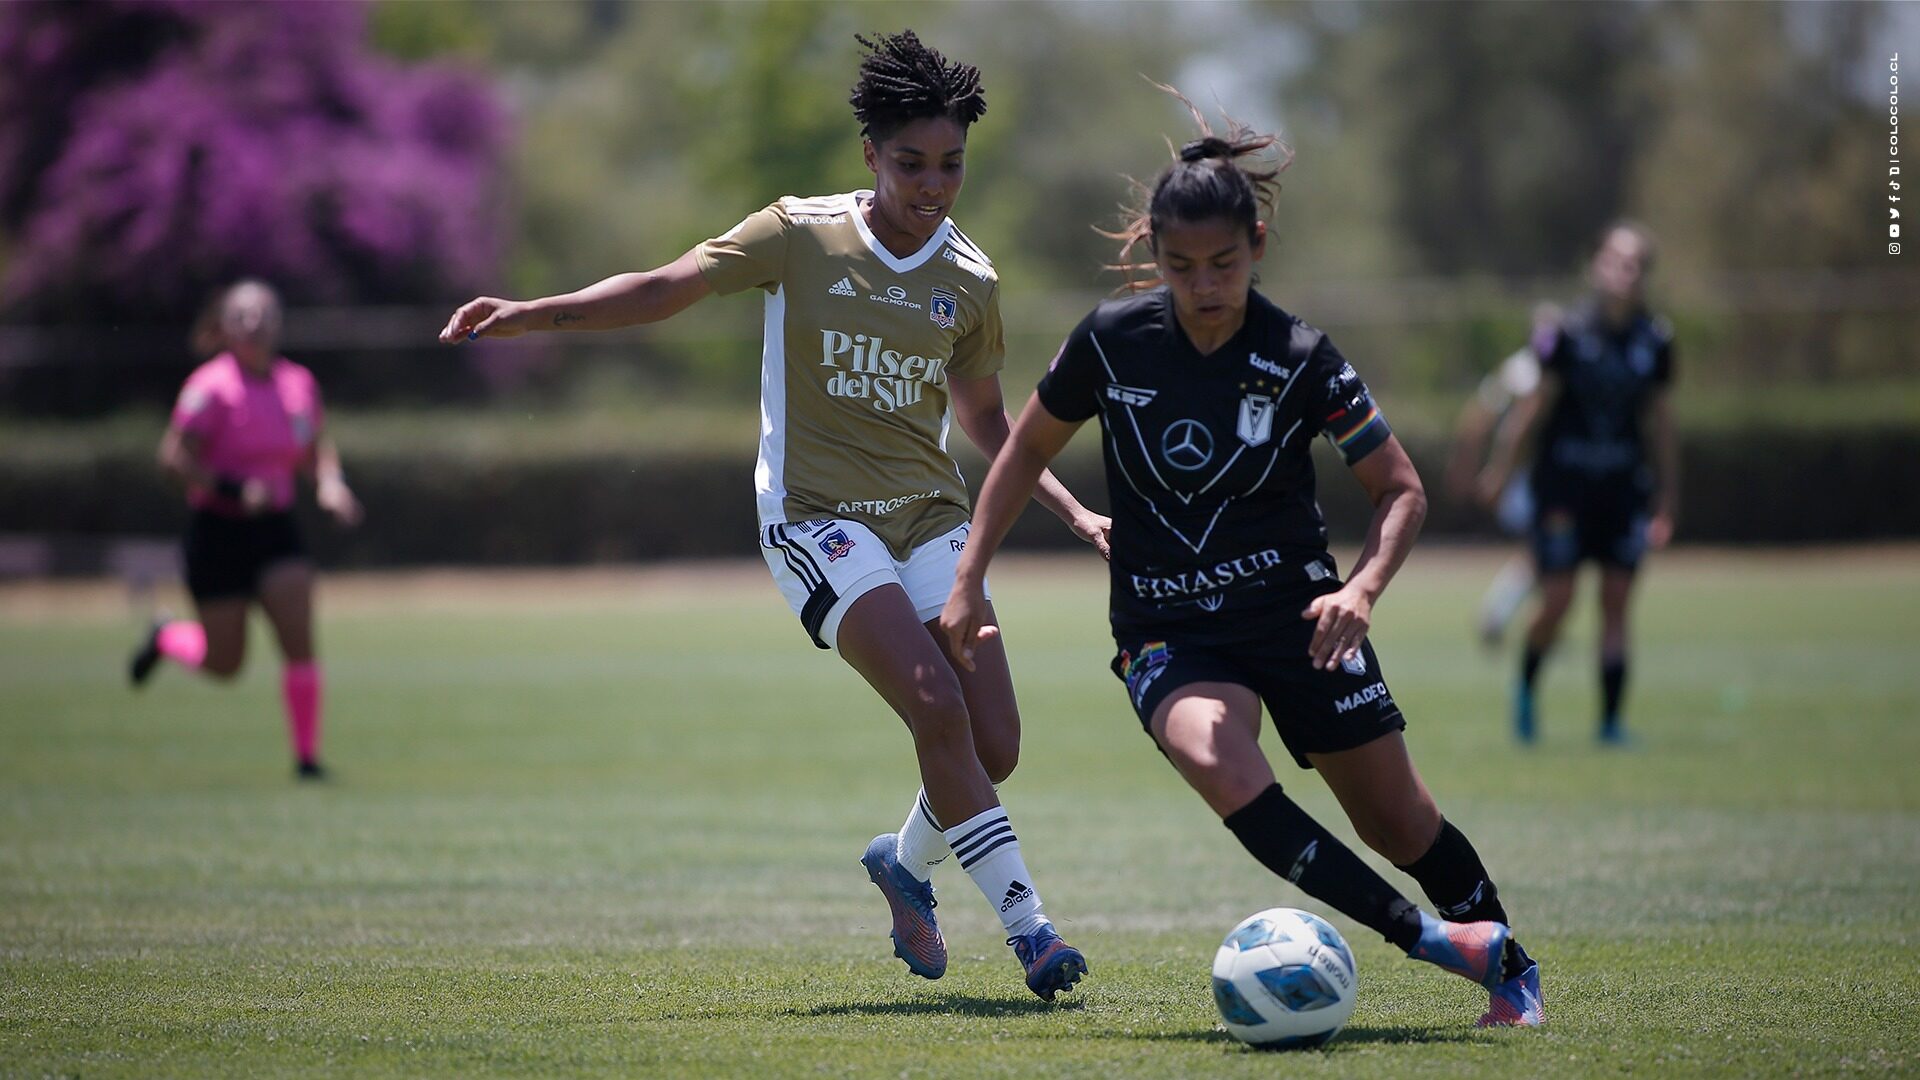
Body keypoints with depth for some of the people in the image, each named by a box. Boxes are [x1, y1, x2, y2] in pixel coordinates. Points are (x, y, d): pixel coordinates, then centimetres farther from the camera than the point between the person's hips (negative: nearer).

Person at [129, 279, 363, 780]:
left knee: (298, 638, -13)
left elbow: (317, 449, 16)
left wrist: (329, 484, -5)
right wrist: (234, 490, -25)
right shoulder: (211, 388, -14)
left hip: (276, 531, 4)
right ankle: (166, 638, 40)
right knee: (224, 663, 6)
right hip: (219, 530, -4)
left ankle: (306, 754, -4)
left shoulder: (299, 383, 2)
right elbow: (174, 457, -15)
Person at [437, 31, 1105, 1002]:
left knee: (994, 745, -6)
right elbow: (666, 288, -4)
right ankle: (1027, 925, -18)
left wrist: (1070, 512, 11)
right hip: (815, 516, -4)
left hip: (930, 519, 4)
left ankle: (906, 862, 26)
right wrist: (527, 314, -12)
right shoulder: (801, 236, -6)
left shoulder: (969, 282, 4)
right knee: (936, 704, -23)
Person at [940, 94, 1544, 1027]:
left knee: (1396, 823, 3)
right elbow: (1027, 449, 7)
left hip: (1292, 609, 0)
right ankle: (1429, 938, -27)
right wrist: (968, 581, 2)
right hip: (1167, 629, 0)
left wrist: (1361, 587, -23)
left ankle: (1510, 966, 30)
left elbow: (1400, 490, -6)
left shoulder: (1300, 360, -13)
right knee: (1226, 773, -30)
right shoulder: (1110, 341, -9)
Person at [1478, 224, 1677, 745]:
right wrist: (1501, 466, -10)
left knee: (1616, 604, 0)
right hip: (1564, 482, -3)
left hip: (1623, 486, 3)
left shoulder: (1654, 340, 2)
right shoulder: (1568, 333, -10)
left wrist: (1666, 498, 12)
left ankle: (1611, 720, 5)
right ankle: (1525, 687, 23)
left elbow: (1658, 418, 10)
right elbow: (1536, 402, -6)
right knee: (1557, 601, -5)